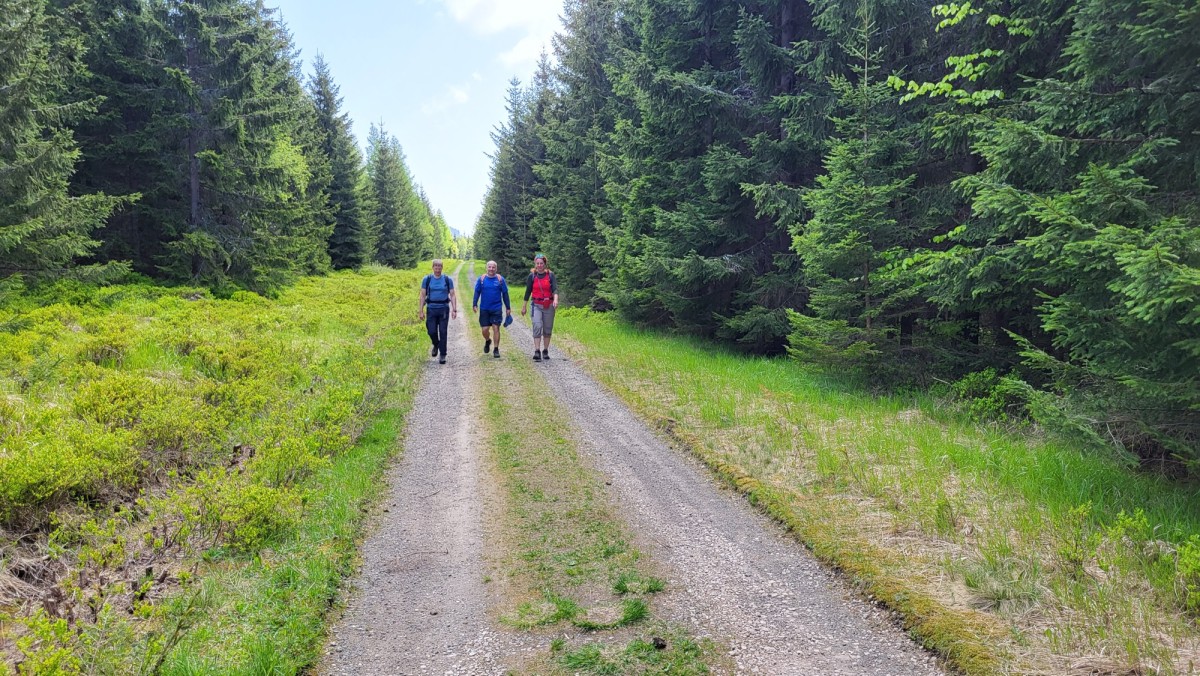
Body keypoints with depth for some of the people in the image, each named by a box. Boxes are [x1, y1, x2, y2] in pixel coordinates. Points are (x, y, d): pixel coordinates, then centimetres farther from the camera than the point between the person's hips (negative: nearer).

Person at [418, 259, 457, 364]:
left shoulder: (448, 280, 2)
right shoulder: (427, 279, 3)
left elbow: (452, 296, 2)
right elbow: (422, 296, 4)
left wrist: (454, 310, -7)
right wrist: (420, 311, -2)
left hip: (444, 309, -1)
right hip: (431, 309, 1)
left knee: (443, 332, -4)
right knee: (432, 331, -2)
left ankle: (442, 355, 4)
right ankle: (436, 345, 31)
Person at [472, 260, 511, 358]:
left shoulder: (500, 279, 0)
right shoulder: (481, 279, 3)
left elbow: (505, 294, 5)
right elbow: (477, 292, 7)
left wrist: (508, 308, 6)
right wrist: (474, 304, -3)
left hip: (497, 309, -1)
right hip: (484, 309, 1)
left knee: (496, 328, -4)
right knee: (485, 329, 2)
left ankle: (496, 349, 5)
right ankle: (487, 341, 35)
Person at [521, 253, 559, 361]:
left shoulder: (550, 275, 0)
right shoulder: (532, 276, 2)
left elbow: (555, 289, -10)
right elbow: (528, 292, 9)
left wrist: (556, 299, -30)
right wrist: (524, 307, 11)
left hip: (549, 306, 1)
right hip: (537, 305, -1)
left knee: (548, 329, 7)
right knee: (537, 327, -16)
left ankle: (545, 351, 19)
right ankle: (537, 352, -20)